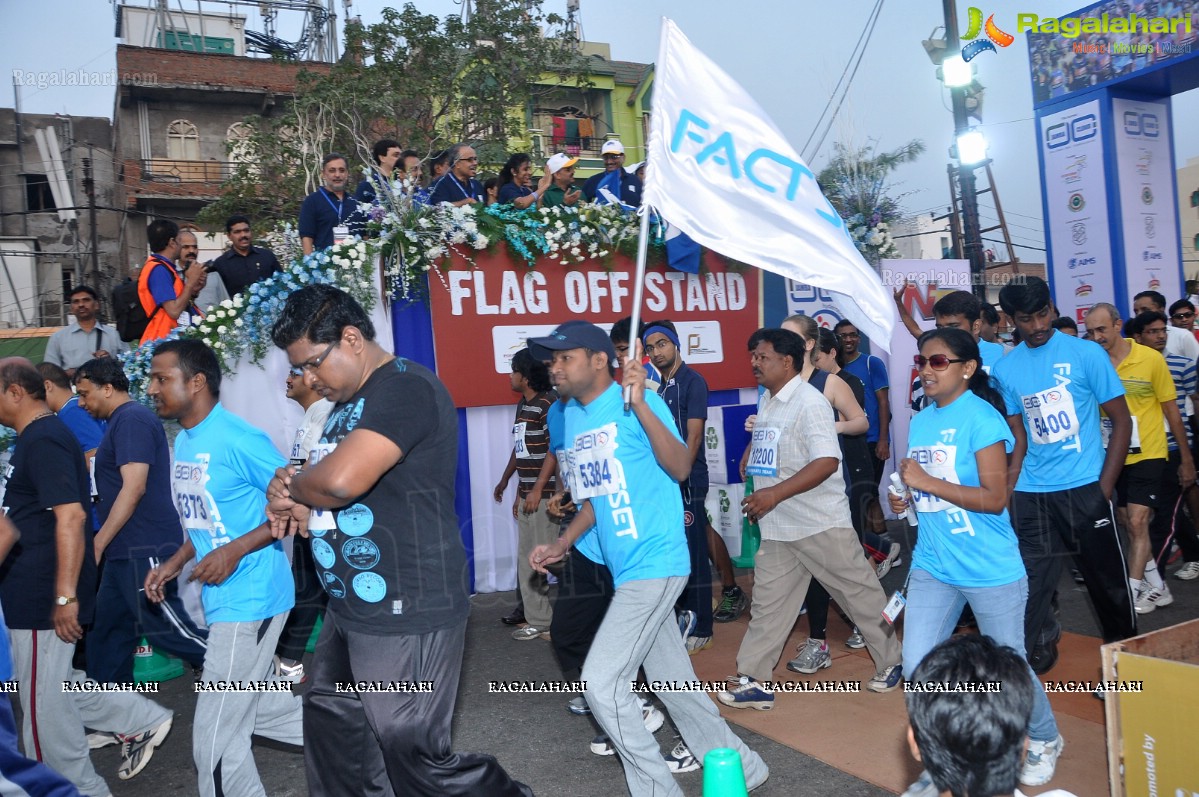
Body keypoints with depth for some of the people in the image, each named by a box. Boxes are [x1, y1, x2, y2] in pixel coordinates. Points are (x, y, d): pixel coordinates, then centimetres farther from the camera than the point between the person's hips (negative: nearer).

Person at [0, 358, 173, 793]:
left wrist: (65, 596, -27)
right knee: (53, 688, 20)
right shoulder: (39, 435, 12)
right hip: (35, 589, 10)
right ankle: (140, 720, 26)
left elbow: (71, 516, -27)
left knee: (43, 705, 5)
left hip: (42, 594, -10)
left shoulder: (42, 440, -19)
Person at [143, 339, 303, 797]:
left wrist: (235, 552, -23)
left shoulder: (237, 439, -18)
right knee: (262, 708, 21)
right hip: (224, 599, 9)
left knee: (216, 742, 0)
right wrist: (175, 564, 8)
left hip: (249, 601, -9)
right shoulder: (183, 442, 11)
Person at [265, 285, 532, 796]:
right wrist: (299, 506, -1)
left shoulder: (406, 388, -18)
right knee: (329, 734, 21)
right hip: (350, 607, 10)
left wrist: (290, 485, -10)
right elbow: (330, 494, 22)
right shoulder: (348, 404, 14)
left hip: (405, 615, -10)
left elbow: (339, 480, -31)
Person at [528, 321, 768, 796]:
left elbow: (681, 468, -23)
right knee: (674, 683, 16)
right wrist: (562, 544, 12)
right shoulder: (572, 416, 11)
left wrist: (639, 404, -32)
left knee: (601, 683, -9)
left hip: (654, 564, -9)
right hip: (627, 569, 9)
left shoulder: (635, 403, -12)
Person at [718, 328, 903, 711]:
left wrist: (774, 495, -29)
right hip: (778, 528, 8)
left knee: (861, 594, 8)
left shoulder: (808, 402, -16)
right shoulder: (767, 401, 10)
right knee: (767, 604, 8)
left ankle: (891, 663, 27)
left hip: (822, 524, -8)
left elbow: (827, 461, -26)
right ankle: (754, 682, 14)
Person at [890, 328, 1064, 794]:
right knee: (917, 668, 2)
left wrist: (926, 482, -22)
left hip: (990, 569, -6)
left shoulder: (980, 419, -14)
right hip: (932, 566, 6)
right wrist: (906, 498, 0)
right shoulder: (920, 421, 8)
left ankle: (1045, 741, 39)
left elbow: (994, 498, -20)